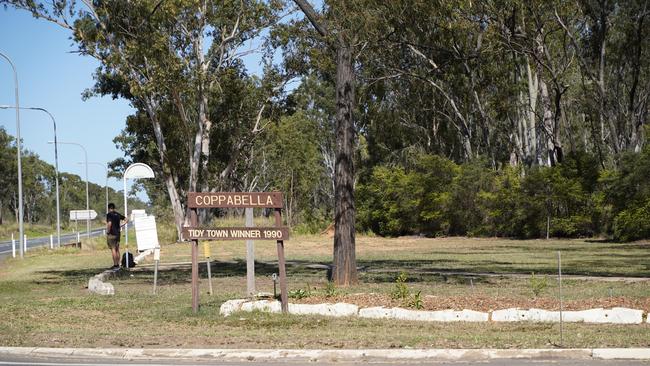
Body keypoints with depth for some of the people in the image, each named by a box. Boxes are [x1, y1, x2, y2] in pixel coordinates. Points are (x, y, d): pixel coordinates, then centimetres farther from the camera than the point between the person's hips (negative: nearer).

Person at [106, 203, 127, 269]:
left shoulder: (109, 214, -11)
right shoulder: (118, 214, 10)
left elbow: (109, 223, -24)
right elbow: (126, 220, 15)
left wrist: (108, 232, -13)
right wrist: (120, 225, 12)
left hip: (111, 234, -7)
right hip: (117, 233, 7)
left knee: (113, 249, -5)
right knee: (117, 249, 11)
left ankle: (115, 264, -7)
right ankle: (117, 264, 14)